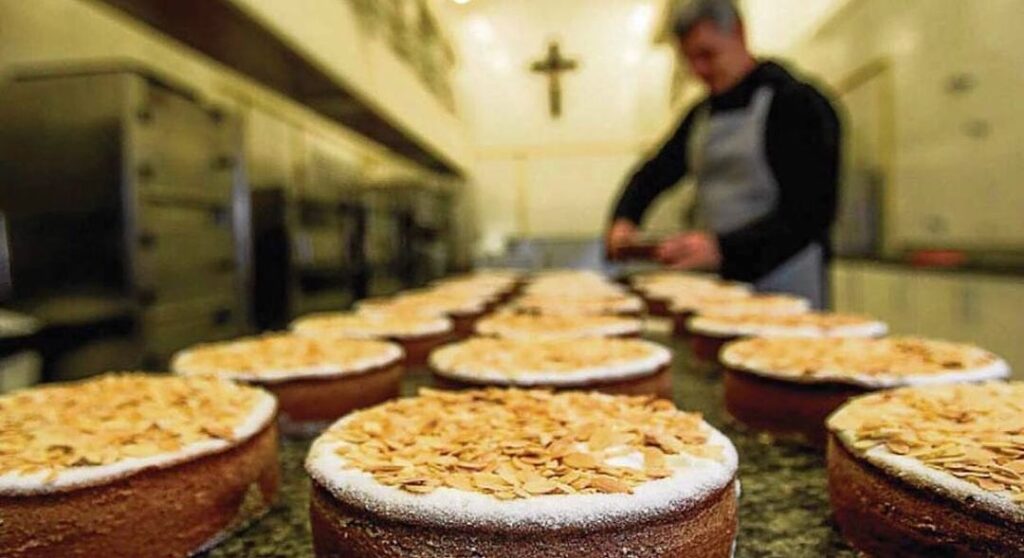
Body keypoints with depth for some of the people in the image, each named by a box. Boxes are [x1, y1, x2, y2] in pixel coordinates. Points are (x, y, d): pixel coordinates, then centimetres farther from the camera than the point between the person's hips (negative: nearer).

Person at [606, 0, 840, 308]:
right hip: (719, 284, 6)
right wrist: (624, 219, -5)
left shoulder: (795, 102, -9)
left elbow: (809, 212, -16)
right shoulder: (702, 113, 12)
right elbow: (654, 173, 15)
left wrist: (723, 247, -27)